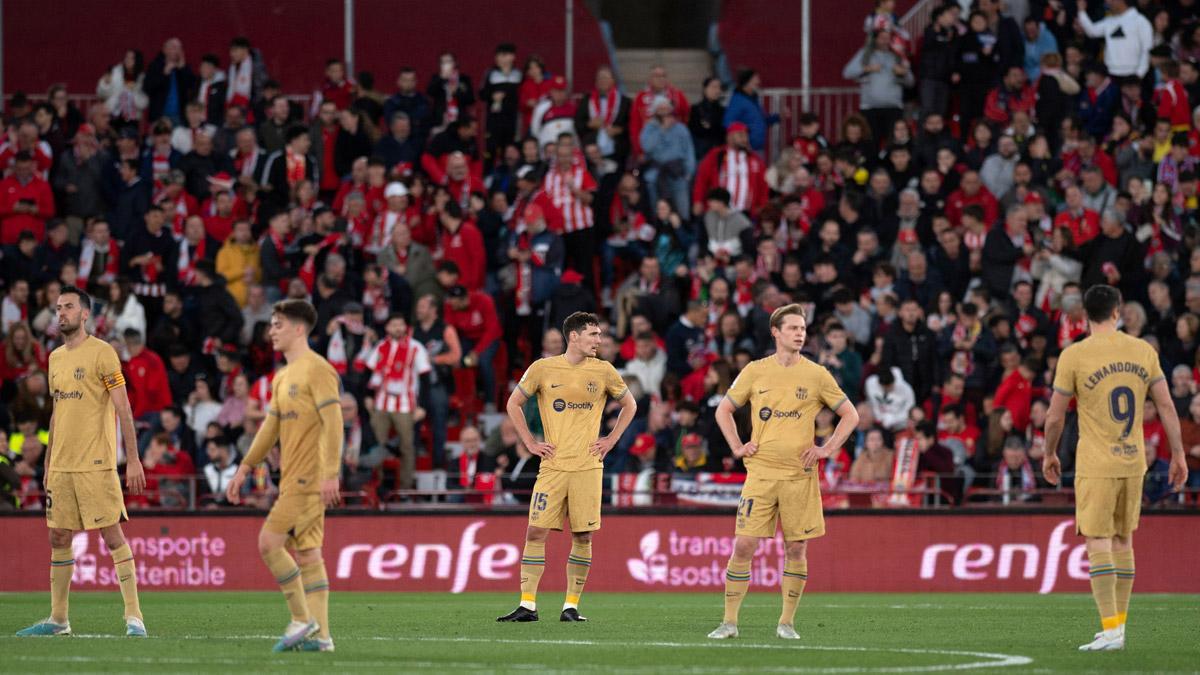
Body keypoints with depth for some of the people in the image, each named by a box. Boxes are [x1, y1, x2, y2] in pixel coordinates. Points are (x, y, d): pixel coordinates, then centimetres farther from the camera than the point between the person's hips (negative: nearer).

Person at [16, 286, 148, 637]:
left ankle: (134, 617, -7)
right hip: (60, 464, 7)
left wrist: (133, 460, -15)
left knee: (112, 534, -9)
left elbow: (123, 409, -10)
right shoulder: (56, 358, 15)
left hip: (96, 464, -7)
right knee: (58, 538, 9)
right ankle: (58, 619, 16)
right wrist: (48, 464, 19)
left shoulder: (101, 353, -7)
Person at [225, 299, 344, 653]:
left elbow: (333, 423, -18)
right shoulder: (282, 378, 19)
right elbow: (270, 428, 24)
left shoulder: (317, 370, -11)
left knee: (269, 543, -12)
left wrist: (330, 474, -25)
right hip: (292, 478, 9)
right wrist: (244, 470, 21)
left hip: (309, 478, -9)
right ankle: (320, 635, 5)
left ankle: (302, 619, -6)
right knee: (307, 554, 6)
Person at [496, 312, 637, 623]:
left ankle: (571, 606, 8)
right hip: (553, 466, -1)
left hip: (588, 466, 1)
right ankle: (527, 606, -3)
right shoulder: (543, 369, 1)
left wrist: (611, 439, 8)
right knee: (536, 532, -7)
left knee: (582, 537, 0)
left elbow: (629, 405, 19)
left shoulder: (603, 371, 5)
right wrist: (530, 443, 4)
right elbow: (514, 404, 12)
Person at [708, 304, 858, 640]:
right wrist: (737, 447, 5)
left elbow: (850, 415, 10)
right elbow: (724, 410, 16)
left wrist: (826, 449, 0)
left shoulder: (816, 375, 4)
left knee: (797, 549, 1)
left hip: (800, 474, 0)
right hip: (761, 473, 0)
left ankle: (786, 623, 12)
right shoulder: (755, 371, 5)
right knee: (744, 545, -6)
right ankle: (729, 622, 1)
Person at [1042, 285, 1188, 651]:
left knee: (1099, 543, -5)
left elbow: (1055, 417, -4)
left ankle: (1111, 630, -13)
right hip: (1134, 462, 5)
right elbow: (1167, 407, 5)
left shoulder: (1073, 356, -8)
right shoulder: (1143, 350, 3)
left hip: (1096, 466, -5)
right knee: (1123, 541, 15)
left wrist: (1050, 455, 12)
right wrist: (1178, 455, 12)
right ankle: (1118, 624, 20)